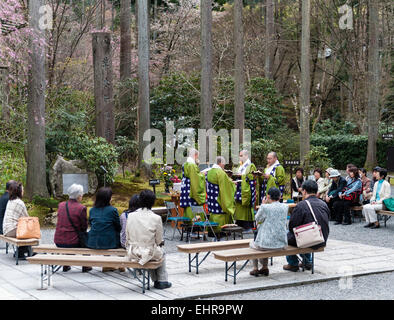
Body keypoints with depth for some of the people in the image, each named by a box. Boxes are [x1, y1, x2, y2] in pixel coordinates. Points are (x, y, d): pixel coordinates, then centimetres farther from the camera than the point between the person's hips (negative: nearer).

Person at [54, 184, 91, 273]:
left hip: (58, 242, 5)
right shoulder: (81, 208, -13)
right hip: (73, 242, -5)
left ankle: (65, 266, 38)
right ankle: (85, 266, 27)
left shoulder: (61, 205, 2)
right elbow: (84, 227, -4)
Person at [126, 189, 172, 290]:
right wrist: (161, 242, 17)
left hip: (132, 254, 4)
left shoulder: (130, 216, -5)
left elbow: (127, 237, 2)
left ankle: (156, 280, 40)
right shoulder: (156, 218, -14)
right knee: (162, 252, 32)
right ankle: (162, 281, 34)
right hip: (148, 254, -3)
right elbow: (159, 241, -6)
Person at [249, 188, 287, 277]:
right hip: (281, 244, 5)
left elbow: (257, 219, 1)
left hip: (267, 244, -5)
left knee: (252, 243, 30)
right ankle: (265, 268, 37)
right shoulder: (285, 207, -2)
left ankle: (255, 268, 31)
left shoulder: (265, 207, -17)